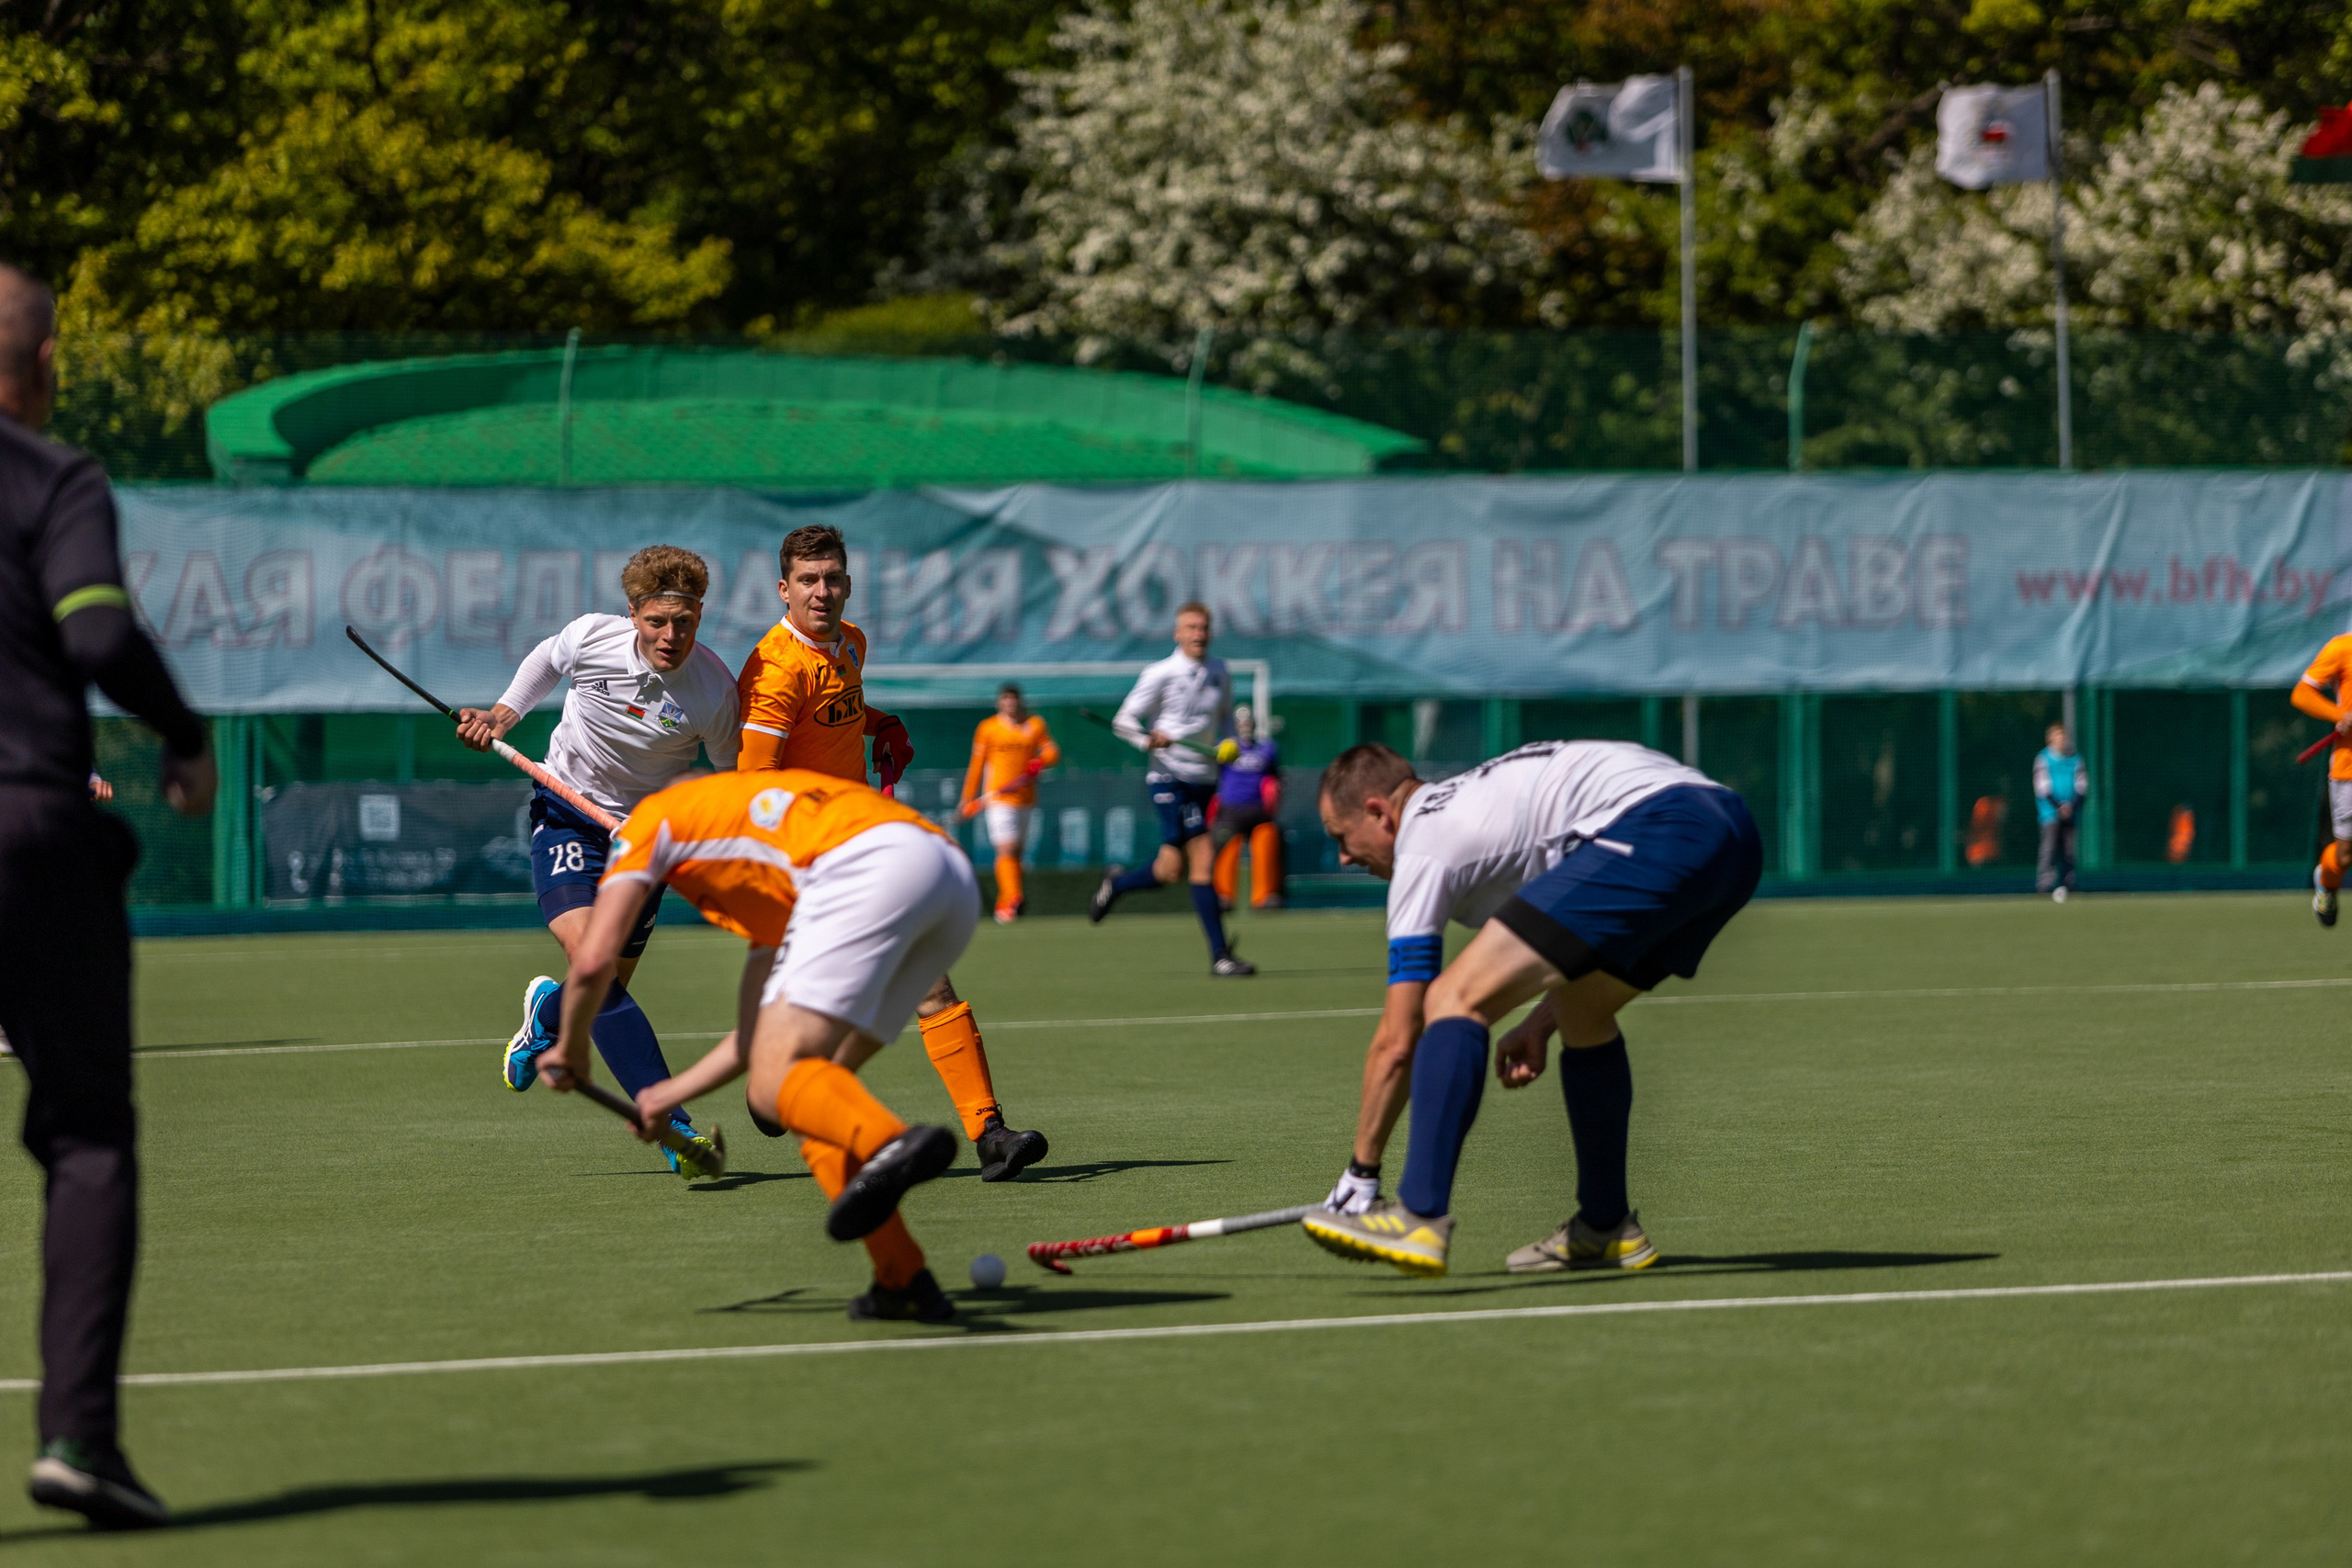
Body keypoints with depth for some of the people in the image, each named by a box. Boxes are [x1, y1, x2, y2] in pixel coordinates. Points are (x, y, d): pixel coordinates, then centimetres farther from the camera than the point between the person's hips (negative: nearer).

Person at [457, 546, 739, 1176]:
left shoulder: (715, 690, -18)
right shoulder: (591, 638, -16)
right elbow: (546, 660, 10)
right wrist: (501, 716, 1)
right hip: (566, 811, -1)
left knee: (610, 988, 3)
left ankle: (548, 1010, 44)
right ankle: (669, 1124, -26)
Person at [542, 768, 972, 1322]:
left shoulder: (650, 821, 22)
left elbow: (594, 962, 10)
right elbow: (760, 1036, 44)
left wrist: (570, 1050, 27)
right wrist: (673, 1094, 54)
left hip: (867, 864, -8)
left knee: (774, 1083, -15)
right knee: (808, 1082, 16)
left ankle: (890, 1146, -49)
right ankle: (904, 1281, 3)